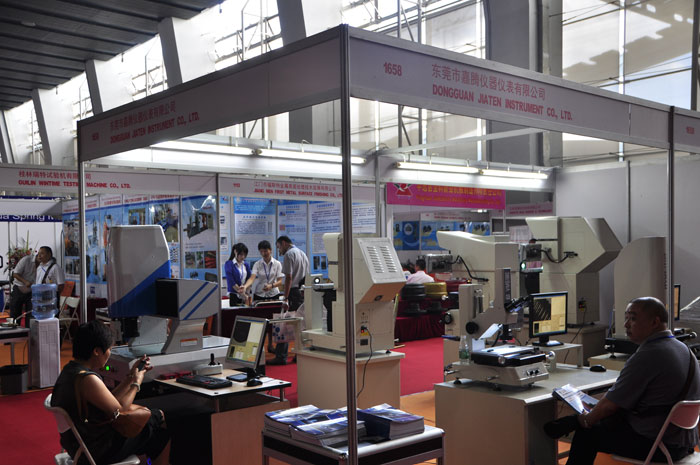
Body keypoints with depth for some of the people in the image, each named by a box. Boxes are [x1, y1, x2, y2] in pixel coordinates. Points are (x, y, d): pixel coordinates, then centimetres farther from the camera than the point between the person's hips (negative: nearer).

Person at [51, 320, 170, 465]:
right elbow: (119, 410, -18)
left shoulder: (70, 370, 5)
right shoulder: (87, 379, -27)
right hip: (97, 452, -10)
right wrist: (136, 383, -4)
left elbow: (110, 401, 9)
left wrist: (130, 376, 12)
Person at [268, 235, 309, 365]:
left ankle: (281, 356, -6)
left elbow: (289, 278, -15)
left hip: (294, 292, -9)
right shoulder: (303, 253, 19)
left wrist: (285, 298, -17)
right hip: (304, 292, 9)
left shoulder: (289, 254, -8)